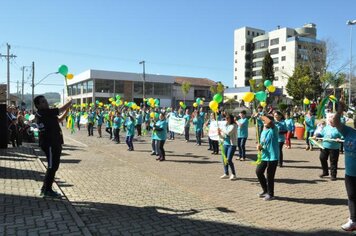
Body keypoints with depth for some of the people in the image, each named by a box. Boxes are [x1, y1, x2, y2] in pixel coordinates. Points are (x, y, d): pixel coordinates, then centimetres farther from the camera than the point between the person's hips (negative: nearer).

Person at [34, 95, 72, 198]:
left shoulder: (46, 113, 14)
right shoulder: (42, 112, -14)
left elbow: (59, 119, 22)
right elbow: (61, 109, -15)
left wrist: (67, 110, 11)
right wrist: (70, 102, 0)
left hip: (54, 143, 10)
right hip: (50, 144, -10)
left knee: (53, 166, 17)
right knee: (52, 167, -3)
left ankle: (45, 188, 26)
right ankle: (47, 190, 8)